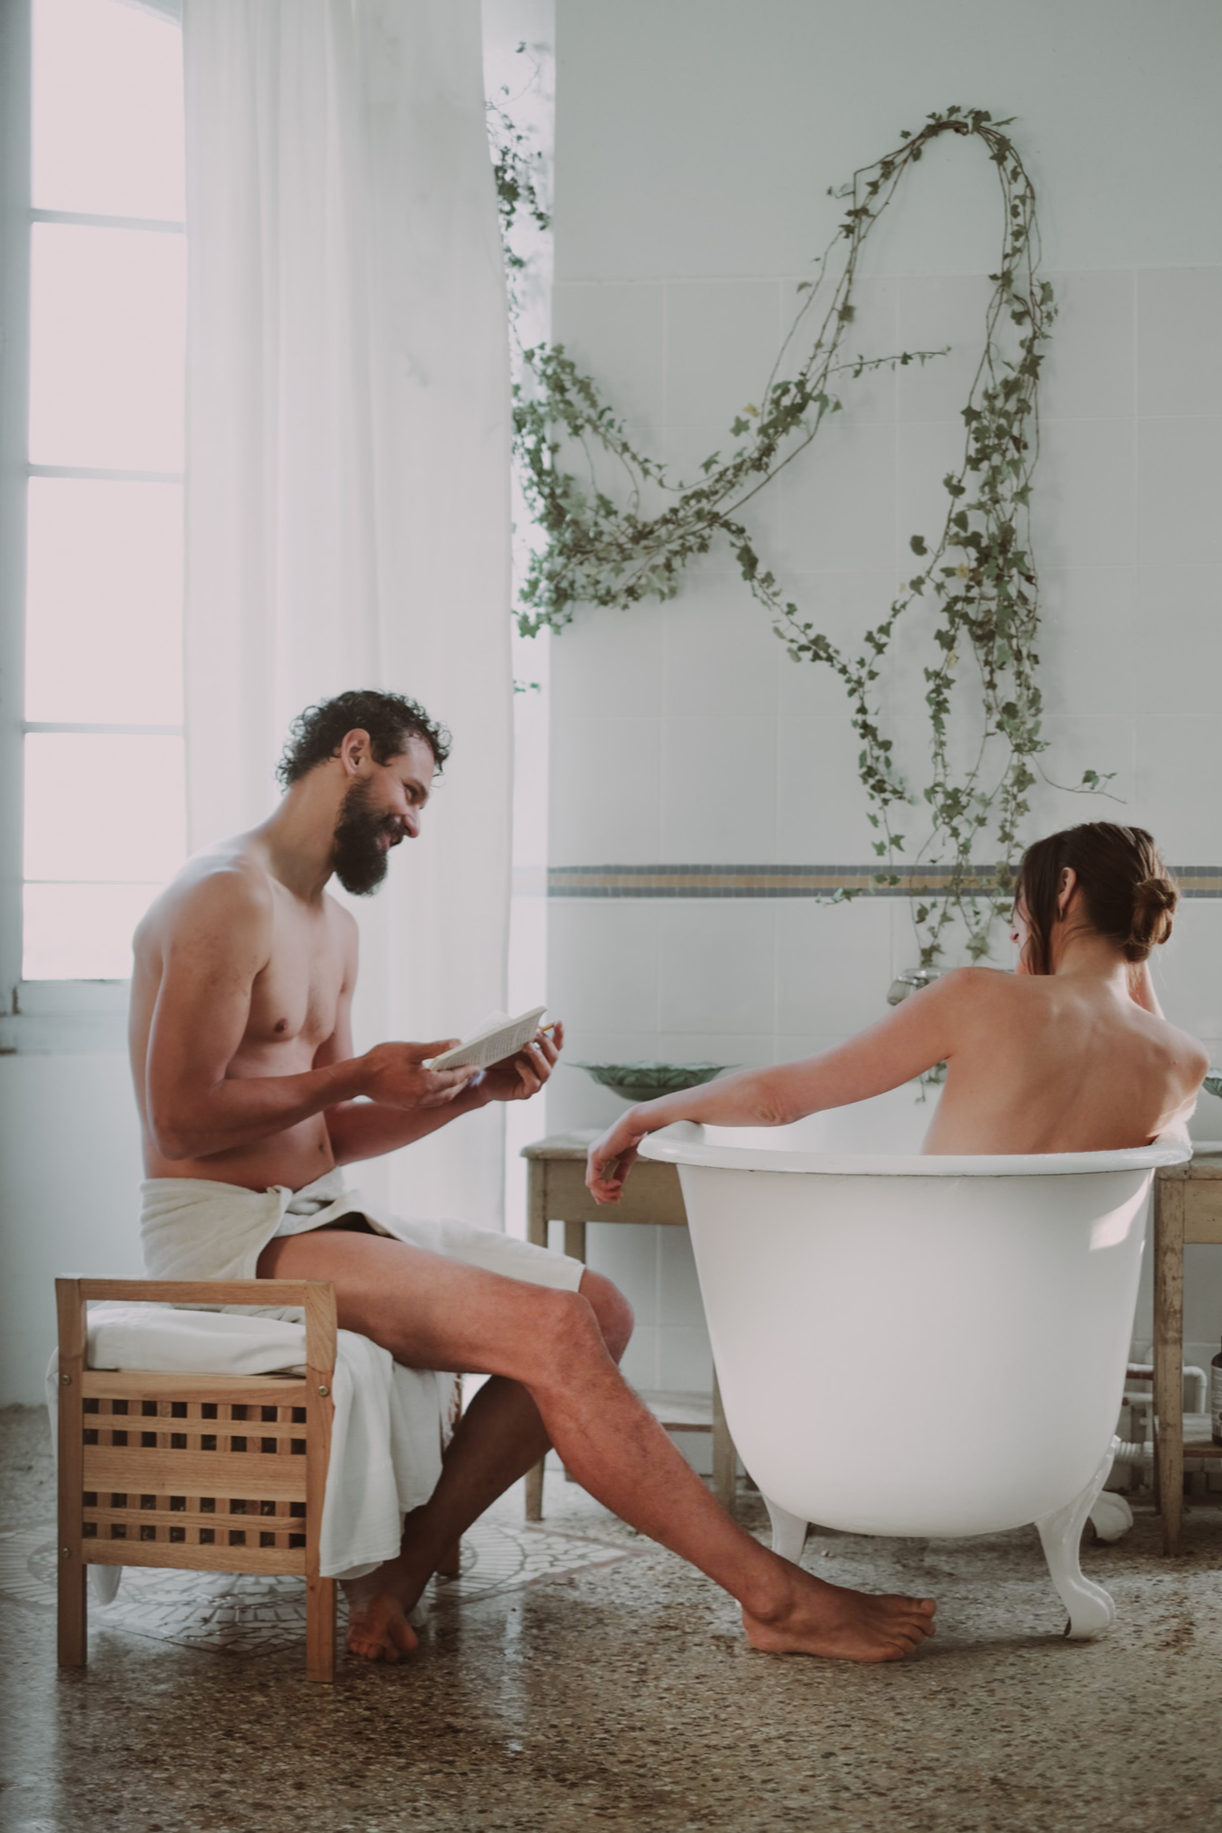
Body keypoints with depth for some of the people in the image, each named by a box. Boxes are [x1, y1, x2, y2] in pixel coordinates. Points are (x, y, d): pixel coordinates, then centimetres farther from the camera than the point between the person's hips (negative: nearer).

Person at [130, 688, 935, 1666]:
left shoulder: (331, 925, 21)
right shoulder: (229, 896, -12)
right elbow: (181, 1120, -18)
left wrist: (476, 1090, 4)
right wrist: (356, 1075, -11)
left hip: (315, 1214, 10)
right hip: (224, 1227, -10)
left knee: (598, 1307, -4)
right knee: (546, 1327, -23)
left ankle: (406, 1568, -8)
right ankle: (774, 1596, -17)